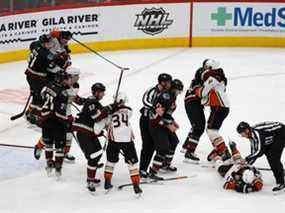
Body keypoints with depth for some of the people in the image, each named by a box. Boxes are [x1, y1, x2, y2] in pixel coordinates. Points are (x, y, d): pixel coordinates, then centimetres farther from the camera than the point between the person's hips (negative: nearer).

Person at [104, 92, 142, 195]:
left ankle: (107, 182, 23)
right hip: (127, 139, 0)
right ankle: (136, 186, 4)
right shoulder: (129, 111, 8)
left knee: (111, 160, 22)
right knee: (132, 162, 9)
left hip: (114, 139, 1)